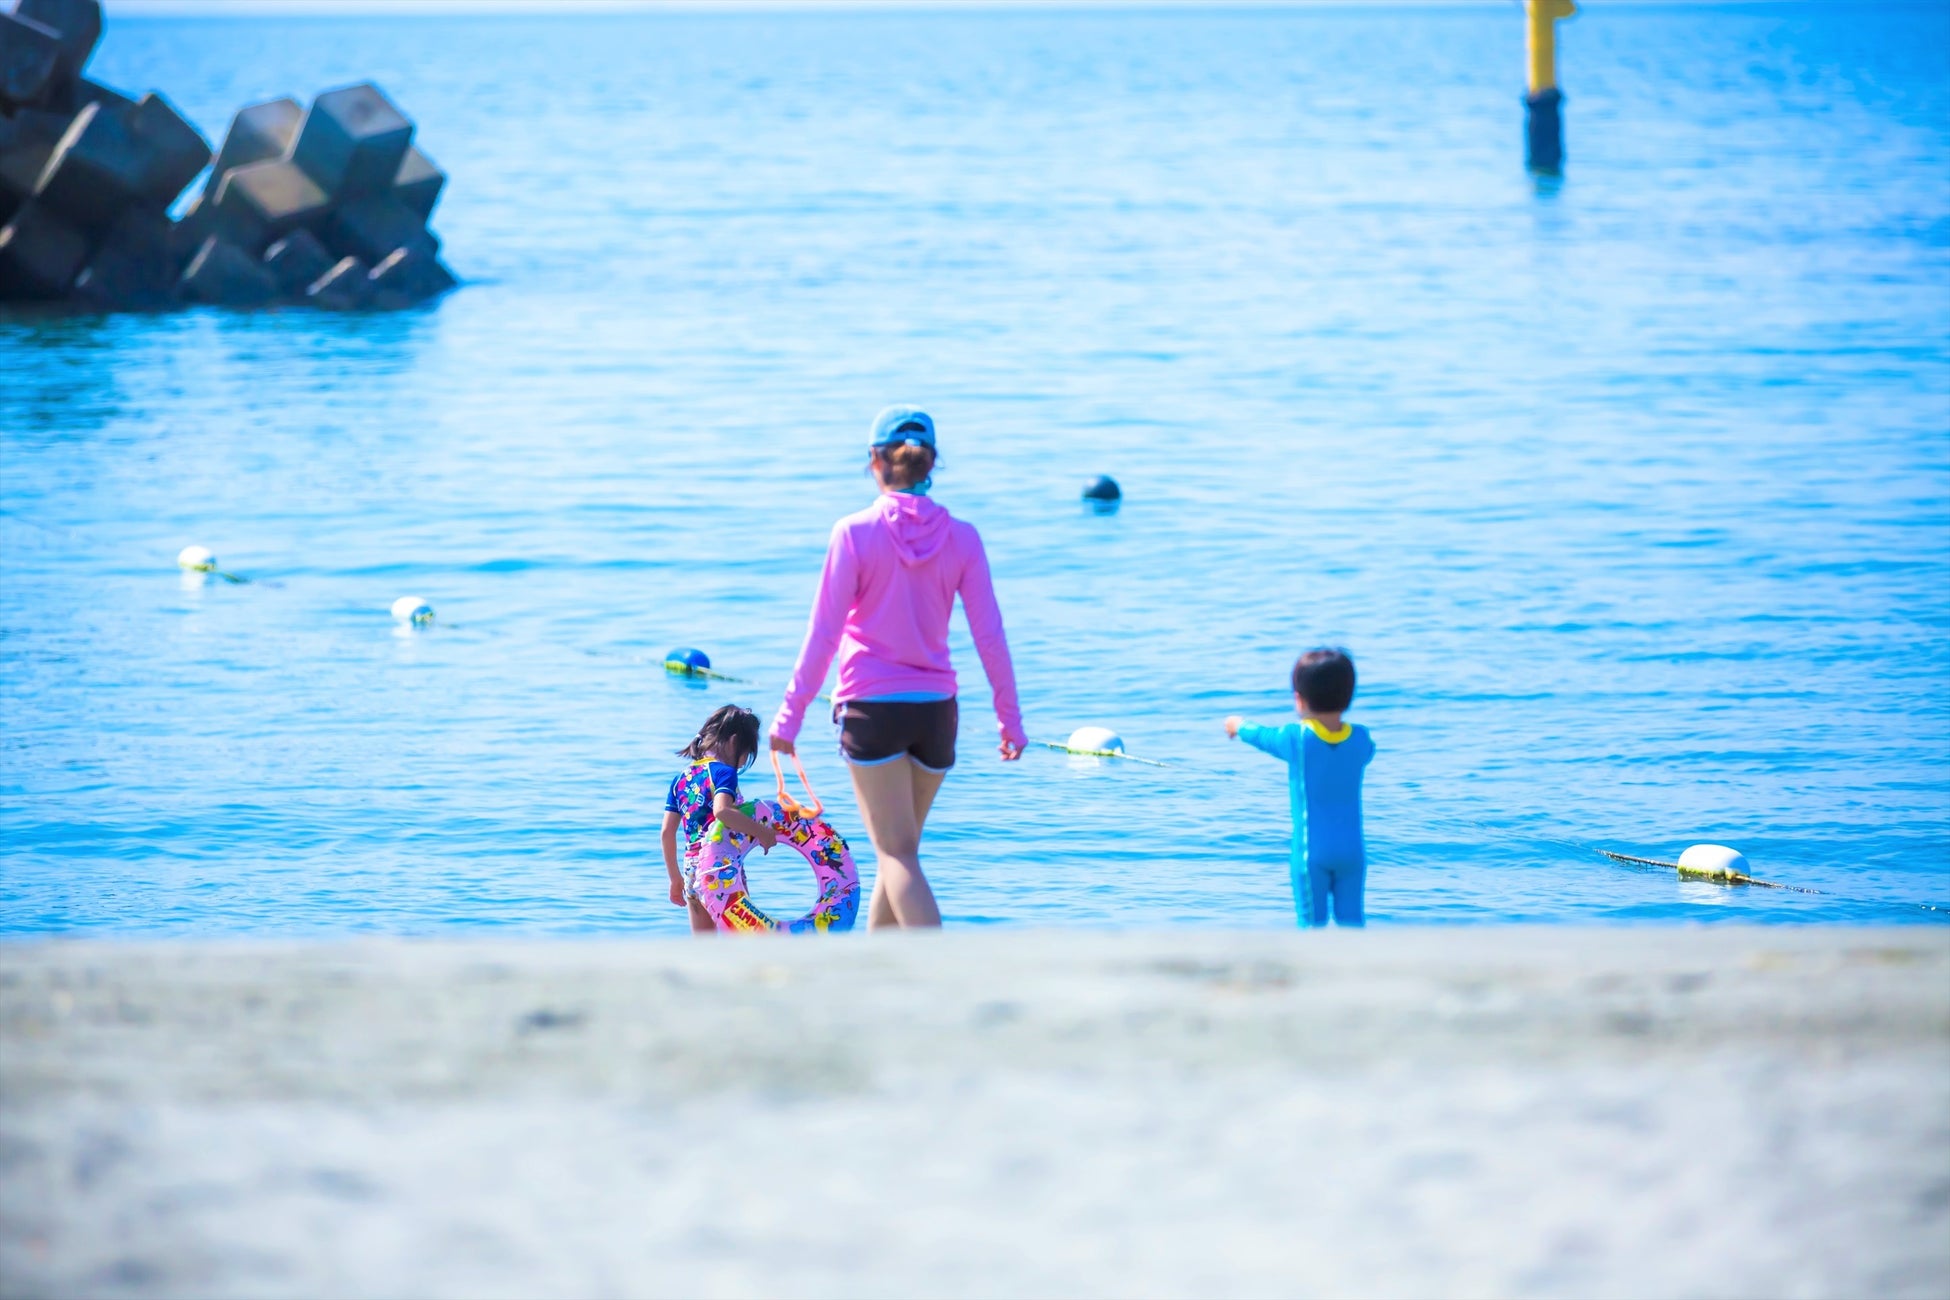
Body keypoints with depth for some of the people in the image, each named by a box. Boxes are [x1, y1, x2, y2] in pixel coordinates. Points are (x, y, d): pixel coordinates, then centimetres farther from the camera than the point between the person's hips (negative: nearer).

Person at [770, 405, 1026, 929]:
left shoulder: (855, 533, -8)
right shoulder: (961, 537, 0)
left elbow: (823, 634, -7)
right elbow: (990, 635, 1)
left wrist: (790, 714, -1)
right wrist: (1010, 717, 9)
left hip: (872, 707, -4)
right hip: (936, 707, 4)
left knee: (896, 852, -5)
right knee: (899, 849, 18)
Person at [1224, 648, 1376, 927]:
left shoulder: (1296, 738, -9)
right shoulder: (1361, 740, -1)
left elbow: (1262, 737, 11)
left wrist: (1239, 726, 35)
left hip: (1311, 851, -3)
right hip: (1353, 850, 3)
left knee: (1313, 921, -3)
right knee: (1351, 920, 6)